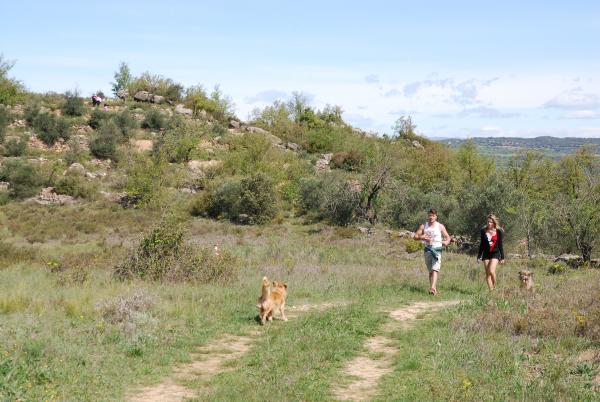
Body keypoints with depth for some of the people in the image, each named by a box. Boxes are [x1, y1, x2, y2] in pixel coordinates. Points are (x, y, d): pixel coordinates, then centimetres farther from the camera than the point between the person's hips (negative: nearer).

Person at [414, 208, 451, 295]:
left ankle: (432, 288, -31)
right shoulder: (423, 226, 7)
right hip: (427, 250, 3)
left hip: (437, 250, -3)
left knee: (435, 270, -18)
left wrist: (446, 242, -16)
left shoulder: (440, 226, 3)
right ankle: (435, 289, 19)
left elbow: (448, 237, 7)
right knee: (430, 271, 10)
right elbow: (415, 236, 6)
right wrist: (422, 237, -14)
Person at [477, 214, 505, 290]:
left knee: (491, 271, -19)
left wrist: (502, 257, 0)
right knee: (487, 273, 1)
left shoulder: (499, 232, -4)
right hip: (486, 254, 3)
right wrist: (479, 256, 6)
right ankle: (491, 290, 9)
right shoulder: (483, 231, 1)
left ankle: (494, 287, 1)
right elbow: (481, 244, 8)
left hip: (495, 253, -3)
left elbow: (500, 245, 1)